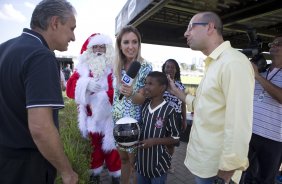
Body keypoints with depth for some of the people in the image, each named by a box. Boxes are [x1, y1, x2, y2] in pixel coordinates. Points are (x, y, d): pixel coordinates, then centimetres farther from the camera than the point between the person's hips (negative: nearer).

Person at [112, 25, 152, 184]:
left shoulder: (146, 67, -15)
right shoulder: (117, 66, 0)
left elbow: (143, 98, -16)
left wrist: (131, 94, -34)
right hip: (118, 120, 5)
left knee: (134, 160, 13)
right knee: (123, 158, 22)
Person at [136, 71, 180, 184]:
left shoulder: (169, 111, -19)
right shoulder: (144, 106, -1)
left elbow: (175, 138, -12)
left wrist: (155, 141, -22)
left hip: (158, 163, -5)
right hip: (141, 160, 5)